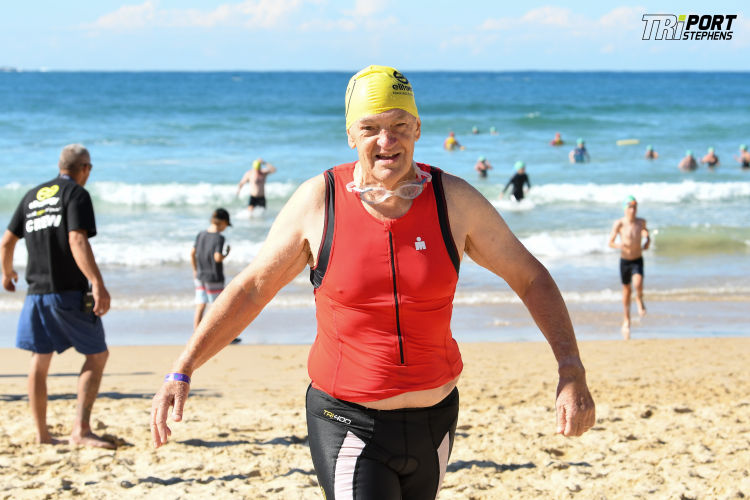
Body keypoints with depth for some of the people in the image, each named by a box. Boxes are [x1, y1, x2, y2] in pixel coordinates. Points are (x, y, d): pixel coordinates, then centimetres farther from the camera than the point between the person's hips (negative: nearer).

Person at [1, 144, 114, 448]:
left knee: (39, 361, 12)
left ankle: (42, 433, 15)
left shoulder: (32, 196, 15)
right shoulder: (76, 194, -5)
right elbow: (77, 241, -19)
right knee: (97, 356, 2)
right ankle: (81, 429, -10)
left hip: (36, 292, 6)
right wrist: (98, 283, -27)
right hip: (69, 291, -6)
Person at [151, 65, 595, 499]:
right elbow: (251, 288, 1)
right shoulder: (319, 201, -9)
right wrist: (182, 371, -5)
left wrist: (572, 371, -7)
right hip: (348, 426, -3)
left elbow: (530, 277, 4)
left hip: (433, 421, 3)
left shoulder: (455, 200, -6)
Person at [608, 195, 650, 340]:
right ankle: (626, 320, 27)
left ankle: (640, 301, 11)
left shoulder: (641, 222, -3)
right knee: (626, 290, 9)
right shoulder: (619, 224, -10)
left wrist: (647, 242, -5)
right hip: (624, 261, 0)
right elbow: (610, 242, -5)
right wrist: (619, 245, -26)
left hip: (638, 260, 0)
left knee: (638, 284, -25)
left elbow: (647, 235, 17)